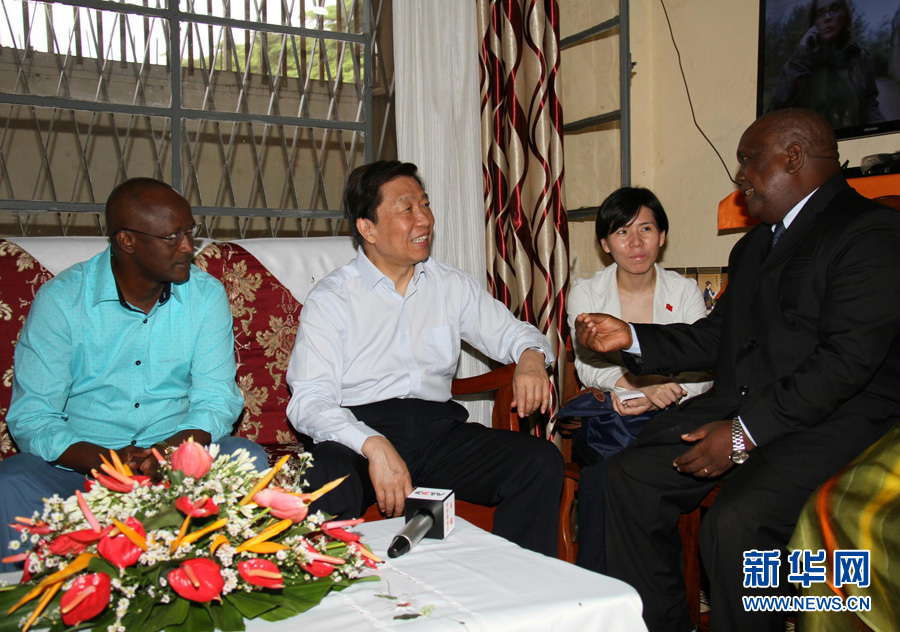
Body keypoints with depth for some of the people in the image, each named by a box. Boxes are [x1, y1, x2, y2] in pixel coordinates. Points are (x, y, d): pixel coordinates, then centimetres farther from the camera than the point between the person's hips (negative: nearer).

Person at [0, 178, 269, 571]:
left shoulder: (206, 295, -1)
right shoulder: (61, 299, -7)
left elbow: (217, 402, -5)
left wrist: (165, 453, -27)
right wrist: (108, 462, -28)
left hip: (176, 454, 2)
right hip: (79, 460, -1)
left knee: (249, 460, -26)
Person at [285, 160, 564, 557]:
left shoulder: (452, 286, 15)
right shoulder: (330, 299, 0)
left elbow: (508, 331, 23)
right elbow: (309, 400, -9)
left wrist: (531, 358, -3)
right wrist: (375, 446, -26)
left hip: (438, 429, 4)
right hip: (358, 430, -4)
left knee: (542, 462, -18)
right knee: (325, 484, -38)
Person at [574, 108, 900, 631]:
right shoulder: (754, 245, 22)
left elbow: (847, 359, -19)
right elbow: (715, 336, 21)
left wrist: (744, 432, -22)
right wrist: (631, 337, 8)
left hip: (834, 419, -8)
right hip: (740, 410, 9)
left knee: (736, 521, -31)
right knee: (630, 476, -4)